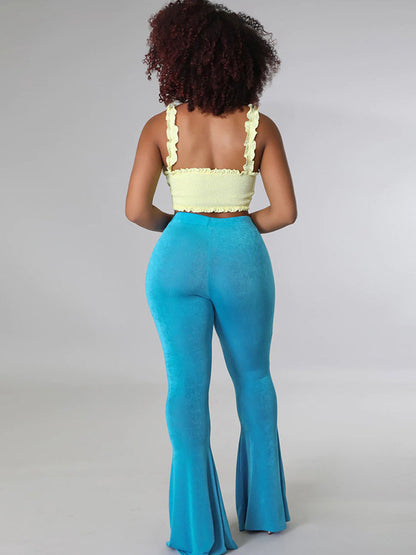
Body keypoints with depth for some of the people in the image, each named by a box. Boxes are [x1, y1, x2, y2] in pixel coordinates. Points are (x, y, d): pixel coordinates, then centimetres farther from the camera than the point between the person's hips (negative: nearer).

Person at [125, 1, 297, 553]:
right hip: (242, 260, 1)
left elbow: (136, 209, -8)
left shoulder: (161, 125, -5)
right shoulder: (261, 125, -3)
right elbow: (285, 211, -5)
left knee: (187, 386, 8)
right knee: (254, 377, 20)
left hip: (179, 259, 0)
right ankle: (264, 505, 30)